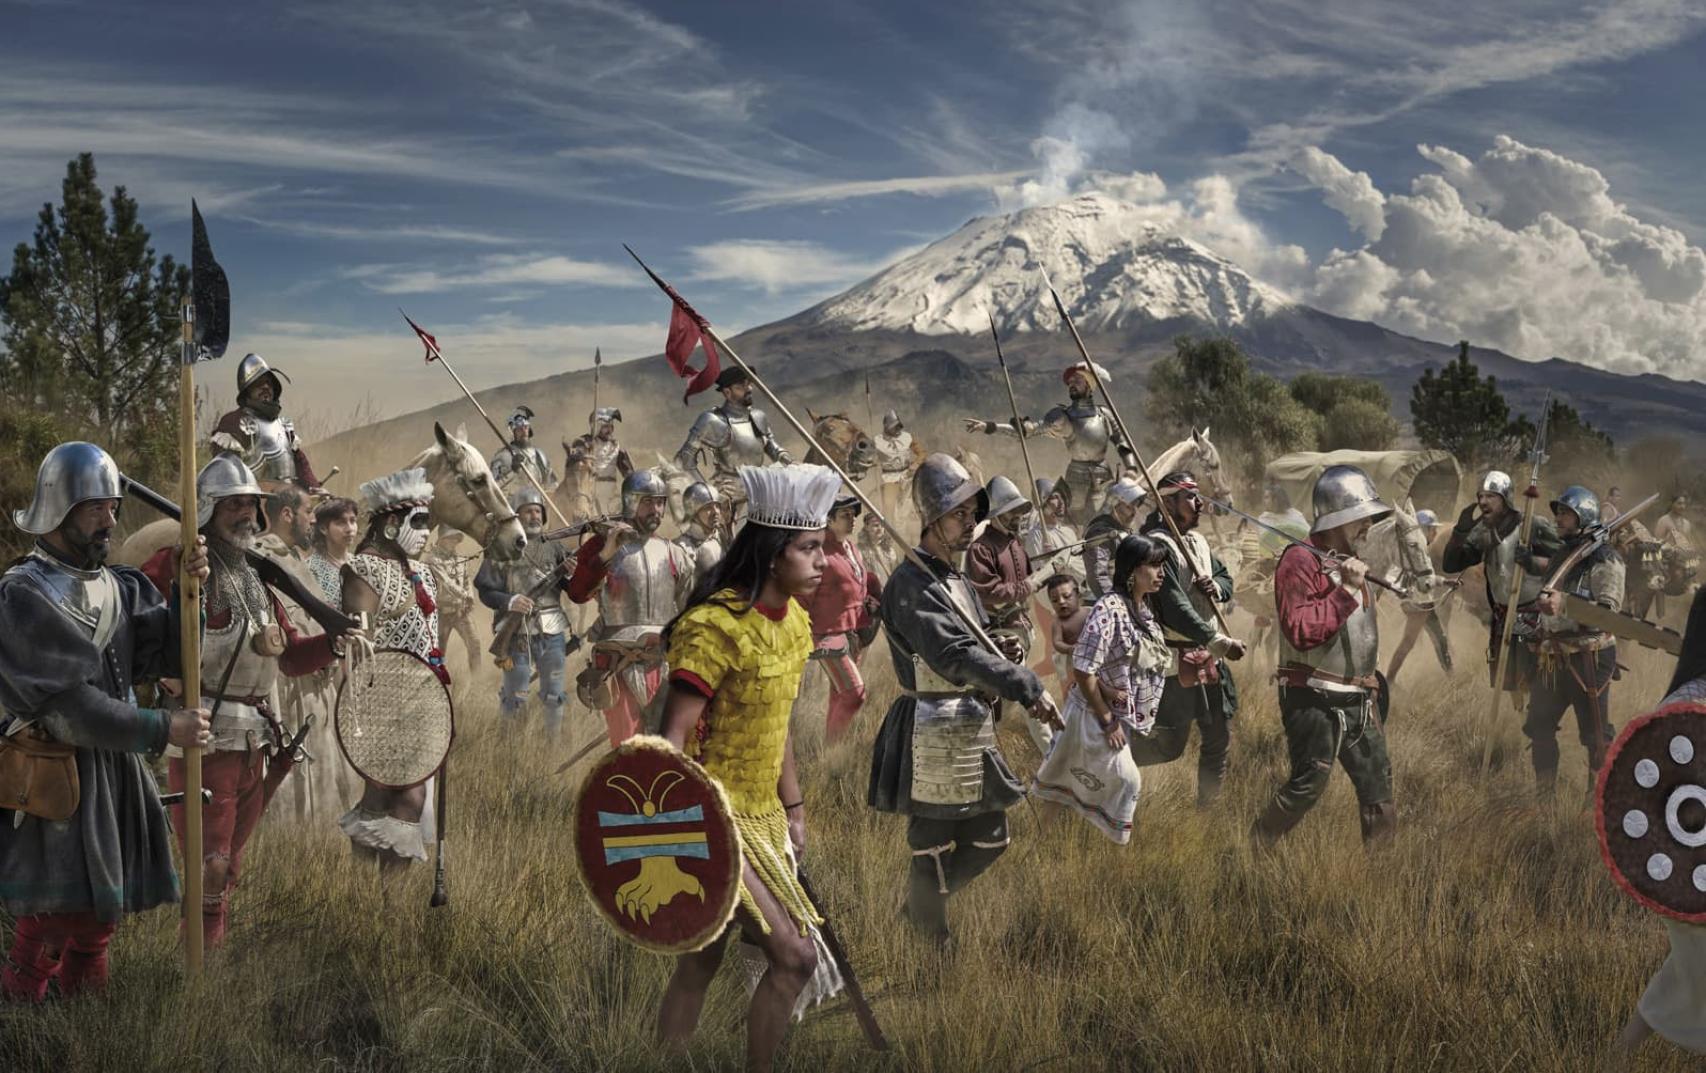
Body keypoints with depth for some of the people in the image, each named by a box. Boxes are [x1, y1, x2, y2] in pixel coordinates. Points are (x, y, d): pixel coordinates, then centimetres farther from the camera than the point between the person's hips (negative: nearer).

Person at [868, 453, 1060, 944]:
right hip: (933, 733, -10)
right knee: (933, 850, 1)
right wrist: (1027, 687, -29)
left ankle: (916, 910, 33)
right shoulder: (912, 583, -16)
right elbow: (954, 655, -26)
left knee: (989, 839, 16)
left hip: (969, 729, 10)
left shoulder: (956, 578, 15)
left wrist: (1003, 658, 1)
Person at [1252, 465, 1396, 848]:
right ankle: (1254, 849, 8)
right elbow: (1300, 630, -25)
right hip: (1315, 701, -9)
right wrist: (1346, 590, -24)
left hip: (1358, 701, 9)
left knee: (1377, 784, 7)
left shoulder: (1350, 564, 18)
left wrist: (1373, 689, 25)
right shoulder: (1300, 562, -12)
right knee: (1308, 784, -9)